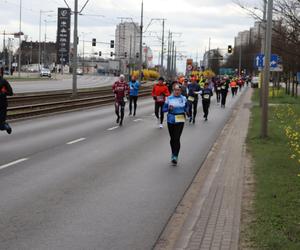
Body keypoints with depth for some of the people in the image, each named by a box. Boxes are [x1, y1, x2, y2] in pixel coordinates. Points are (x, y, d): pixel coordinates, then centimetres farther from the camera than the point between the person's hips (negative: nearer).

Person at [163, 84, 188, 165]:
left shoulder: (183, 98, 4)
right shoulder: (169, 98, 2)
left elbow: (186, 108, 19)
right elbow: (164, 109, 5)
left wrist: (185, 110, -1)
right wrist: (169, 108, -14)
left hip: (180, 121, -1)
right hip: (171, 120, 1)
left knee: (177, 138, -13)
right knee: (172, 138, 10)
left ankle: (175, 156, -14)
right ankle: (173, 153, 32)